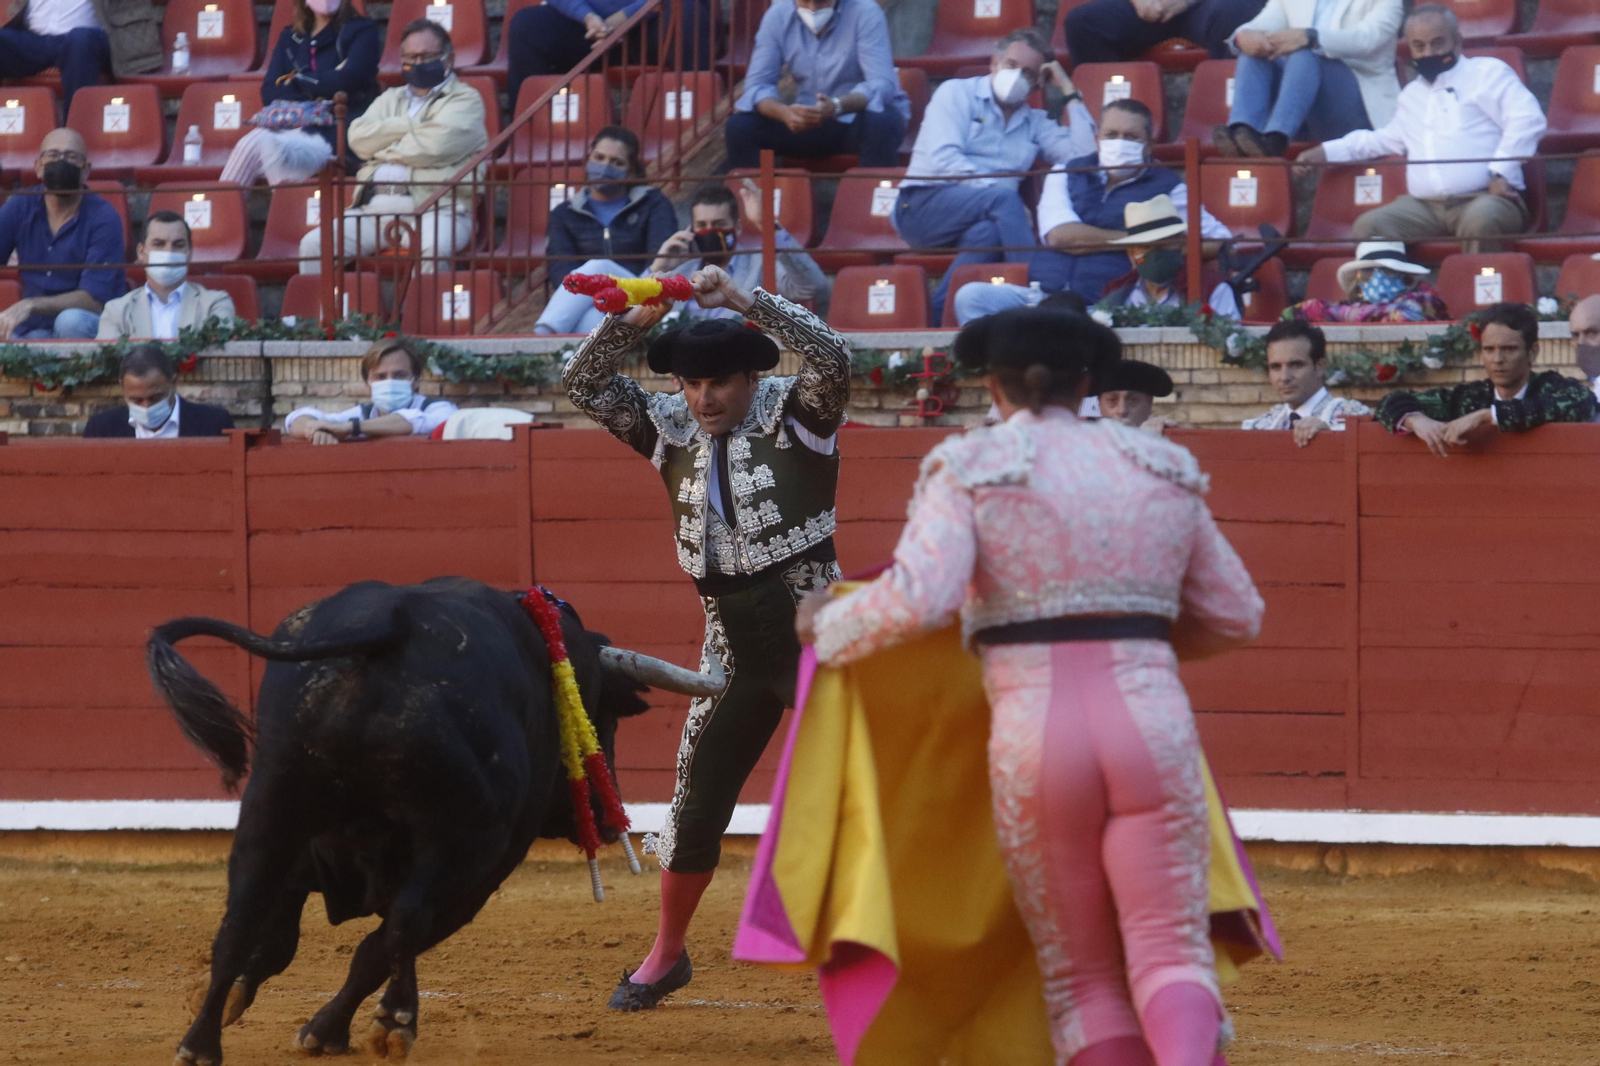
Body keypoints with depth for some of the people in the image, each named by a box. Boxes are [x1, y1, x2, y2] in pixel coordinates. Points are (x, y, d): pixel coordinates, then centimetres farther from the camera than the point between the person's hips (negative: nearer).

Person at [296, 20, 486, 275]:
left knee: (434, 248, -39)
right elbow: (358, 137, 9)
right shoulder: (391, 99, 27)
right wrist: (412, 125, 0)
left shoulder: (466, 100, 10)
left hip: (437, 207, -5)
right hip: (376, 207, 5)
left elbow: (438, 145, -9)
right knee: (314, 244, -16)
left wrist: (383, 149, 6)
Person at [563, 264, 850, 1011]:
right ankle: (667, 956, 28)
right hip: (732, 641, 5)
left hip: (812, 630, -5)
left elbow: (833, 358, -27)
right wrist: (635, 319, -15)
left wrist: (746, 301, -32)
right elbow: (585, 386, 0)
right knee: (697, 804, 11)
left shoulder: (794, 416, -8)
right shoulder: (672, 428, 5)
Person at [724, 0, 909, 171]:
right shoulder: (777, 17, -8)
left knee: (880, 125, -37)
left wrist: (836, 106, -47)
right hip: (810, 118, 3)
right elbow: (757, 85, -11)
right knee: (739, 125, -17)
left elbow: (882, 85, -26)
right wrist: (784, 112, -35)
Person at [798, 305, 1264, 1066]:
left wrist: (828, 626, 7)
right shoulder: (1162, 470, 16)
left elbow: (916, 601, -12)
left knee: (1082, 974, 12)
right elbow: (1235, 616, 24)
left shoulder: (969, 469, 3)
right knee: (1170, 956, -2)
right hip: (1153, 730, 1)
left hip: (1034, 741, -1)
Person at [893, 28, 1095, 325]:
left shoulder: (1035, 123, 25)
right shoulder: (957, 94, 11)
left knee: (988, 232, -37)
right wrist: (995, 189, -18)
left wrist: (1069, 91, 15)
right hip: (923, 207, -3)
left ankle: (939, 318, -41)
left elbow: (1084, 156, 8)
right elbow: (944, 159, -5)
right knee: (1004, 197, -34)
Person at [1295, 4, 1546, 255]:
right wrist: (1328, 152, 37)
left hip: (1484, 198, -6)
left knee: (1479, 220, -42)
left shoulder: (1487, 72, 7)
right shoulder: (1411, 95, 29)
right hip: (1424, 206, 6)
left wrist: (1500, 173, -13)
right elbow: (1387, 138, 44)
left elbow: (1527, 119, -5)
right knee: (1368, 226, -20)